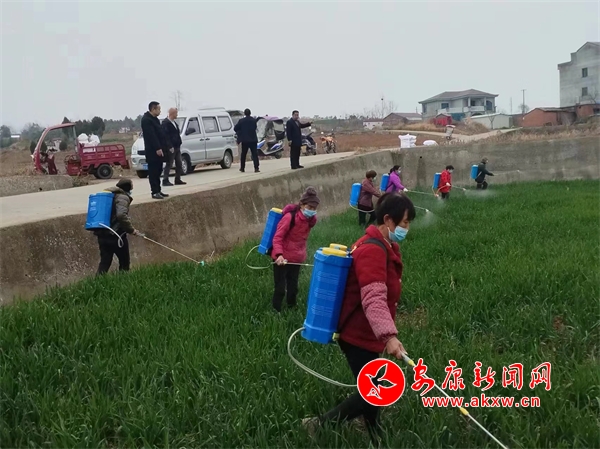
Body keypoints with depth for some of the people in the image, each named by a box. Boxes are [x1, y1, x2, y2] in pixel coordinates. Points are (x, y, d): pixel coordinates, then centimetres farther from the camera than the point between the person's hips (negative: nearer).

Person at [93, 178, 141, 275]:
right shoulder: (123, 197, -11)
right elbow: (121, 215, -27)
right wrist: (131, 229, -19)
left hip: (102, 235, 7)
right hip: (116, 235, -7)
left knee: (104, 262, 9)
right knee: (124, 262, 9)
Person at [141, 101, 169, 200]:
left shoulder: (154, 119, 17)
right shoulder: (146, 119, -14)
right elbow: (151, 136, -21)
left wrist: (162, 148, 14)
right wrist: (157, 148, -25)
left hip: (158, 149, 10)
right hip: (153, 151, -10)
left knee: (157, 172, 13)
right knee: (153, 172, -6)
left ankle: (158, 191, 18)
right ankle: (155, 192, -4)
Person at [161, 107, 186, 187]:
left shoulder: (174, 122, 16)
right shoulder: (165, 123, -13)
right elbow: (165, 135, -19)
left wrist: (179, 144, 10)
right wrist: (170, 147, -23)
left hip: (177, 147, 9)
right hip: (171, 148, -9)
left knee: (179, 164, 11)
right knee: (169, 164, -5)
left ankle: (178, 180, 19)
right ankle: (165, 181, 0)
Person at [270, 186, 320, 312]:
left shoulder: (311, 220, -2)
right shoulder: (290, 217, -21)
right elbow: (277, 237, -23)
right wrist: (279, 254, -35)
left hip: (297, 258, 6)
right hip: (282, 258, -6)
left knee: (293, 286, 18)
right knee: (280, 287, 3)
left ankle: (292, 307, 36)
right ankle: (276, 311, 19)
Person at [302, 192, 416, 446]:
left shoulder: (385, 246, 8)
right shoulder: (372, 250, -25)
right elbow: (373, 299, -38)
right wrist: (389, 336, -49)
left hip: (366, 334, 10)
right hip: (358, 336, -10)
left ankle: (377, 440, 34)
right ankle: (319, 424, 11)